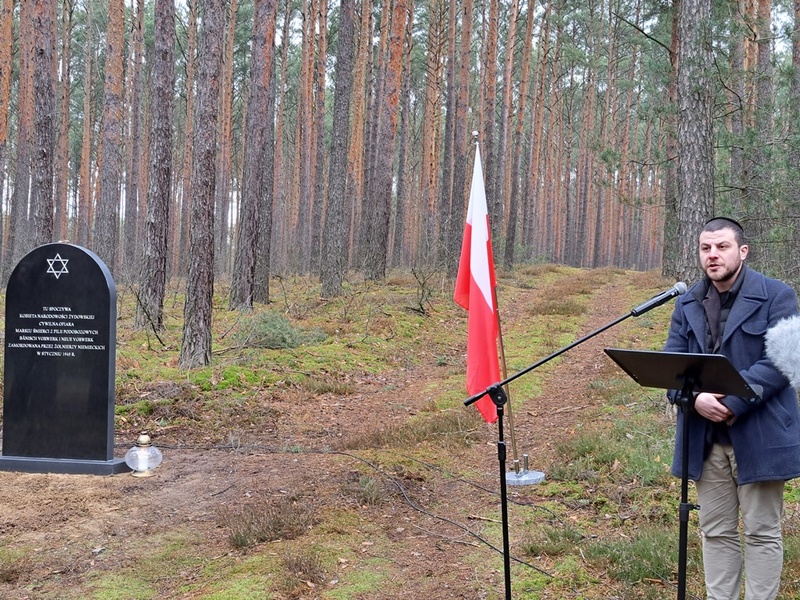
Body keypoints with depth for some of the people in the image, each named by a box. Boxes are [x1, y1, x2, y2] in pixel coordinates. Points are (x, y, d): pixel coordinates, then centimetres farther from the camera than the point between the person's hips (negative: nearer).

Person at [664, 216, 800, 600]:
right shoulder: (687, 304, 10)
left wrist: (731, 403, -21)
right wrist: (695, 398, -17)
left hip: (759, 436, -4)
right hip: (705, 437, 5)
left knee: (761, 532, 5)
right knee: (716, 532, 12)